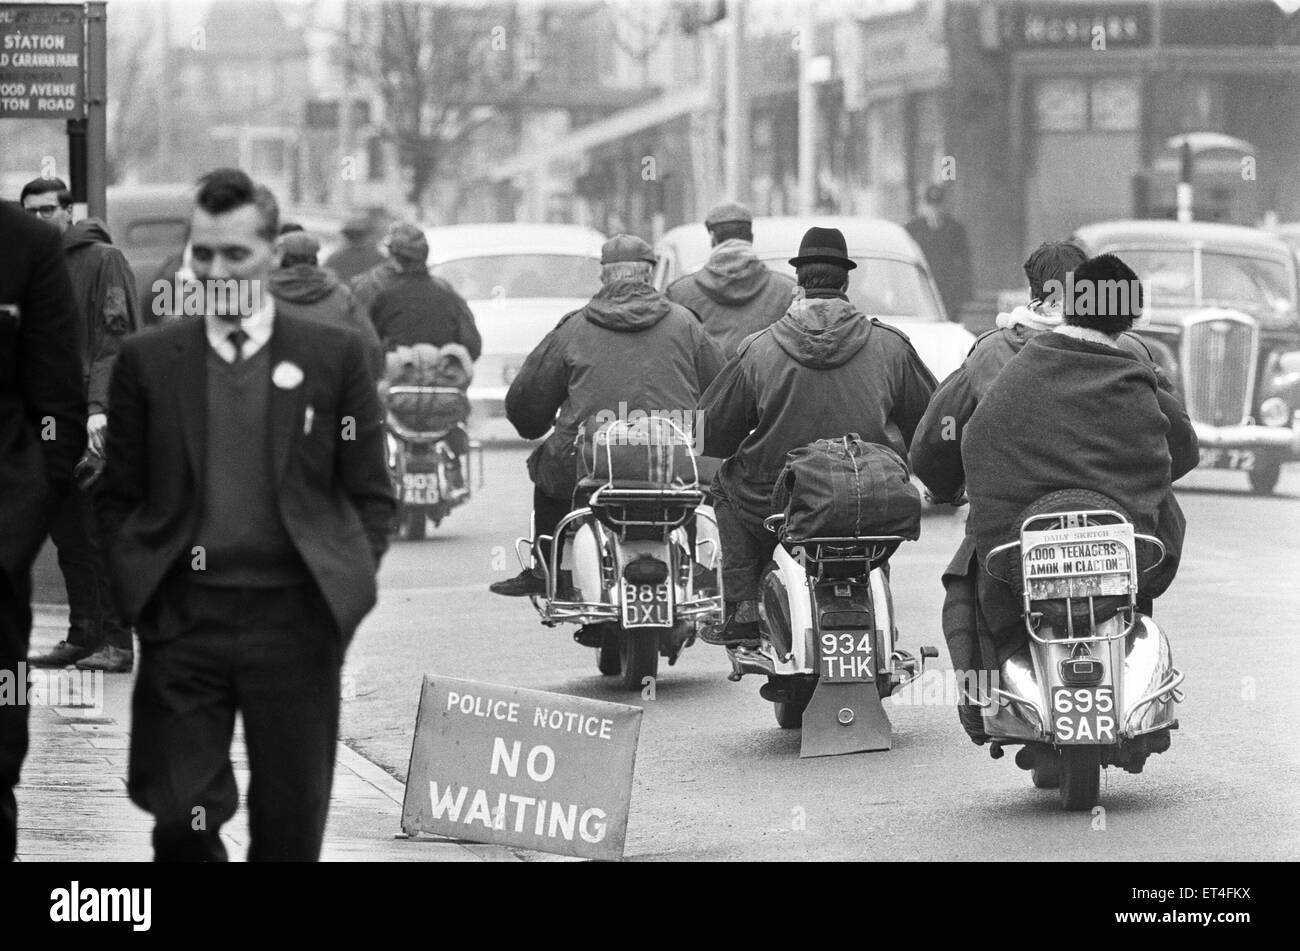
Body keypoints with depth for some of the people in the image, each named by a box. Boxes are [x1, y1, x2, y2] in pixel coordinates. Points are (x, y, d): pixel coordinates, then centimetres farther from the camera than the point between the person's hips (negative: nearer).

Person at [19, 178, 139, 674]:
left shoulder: (104, 260, -4)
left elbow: (117, 338, -12)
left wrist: (99, 406, -21)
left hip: (97, 422, -7)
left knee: (102, 534, -7)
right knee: (67, 534, 8)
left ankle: (116, 642, -5)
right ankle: (82, 635, 15)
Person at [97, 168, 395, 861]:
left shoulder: (334, 356, 5)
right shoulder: (147, 360, 8)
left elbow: (370, 493, 7)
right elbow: (119, 496, 11)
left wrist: (349, 586, -4)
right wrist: (133, 587, -2)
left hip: (295, 616, 0)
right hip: (182, 615, 1)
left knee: (292, 823, 4)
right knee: (181, 817, -5)